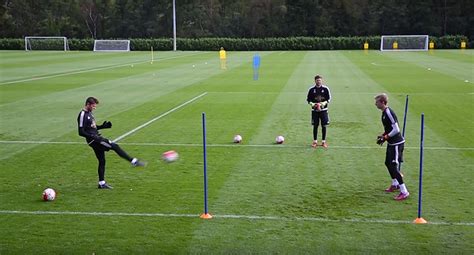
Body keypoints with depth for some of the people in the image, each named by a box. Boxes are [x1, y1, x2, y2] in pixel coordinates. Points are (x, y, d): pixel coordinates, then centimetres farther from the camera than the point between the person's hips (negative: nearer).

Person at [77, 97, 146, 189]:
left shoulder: (89, 113, 15)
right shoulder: (83, 115, -14)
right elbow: (81, 132, -17)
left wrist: (103, 126, 7)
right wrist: (93, 136, -26)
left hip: (97, 139, 10)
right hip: (93, 140, -10)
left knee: (102, 161, 10)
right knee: (115, 146, -16)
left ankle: (102, 183, 17)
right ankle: (134, 161, -13)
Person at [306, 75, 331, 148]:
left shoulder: (325, 89, -1)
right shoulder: (311, 89, 0)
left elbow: (329, 99, 3)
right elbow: (308, 99, 5)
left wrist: (323, 103, -14)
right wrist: (313, 104, -13)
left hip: (323, 110, 0)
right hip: (314, 110, 0)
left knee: (324, 126, 2)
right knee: (315, 126, 3)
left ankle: (324, 141, 12)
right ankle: (315, 141, 14)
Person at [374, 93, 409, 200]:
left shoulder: (389, 113, -22)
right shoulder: (384, 112, 9)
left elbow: (396, 129, -24)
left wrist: (385, 137, -18)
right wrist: (383, 135, 7)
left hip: (396, 143, -10)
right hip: (391, 143, 10)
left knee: (393, 166, -11)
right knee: (388, 163, 22)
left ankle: (404, 192, -7)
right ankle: (395, 184, 40)